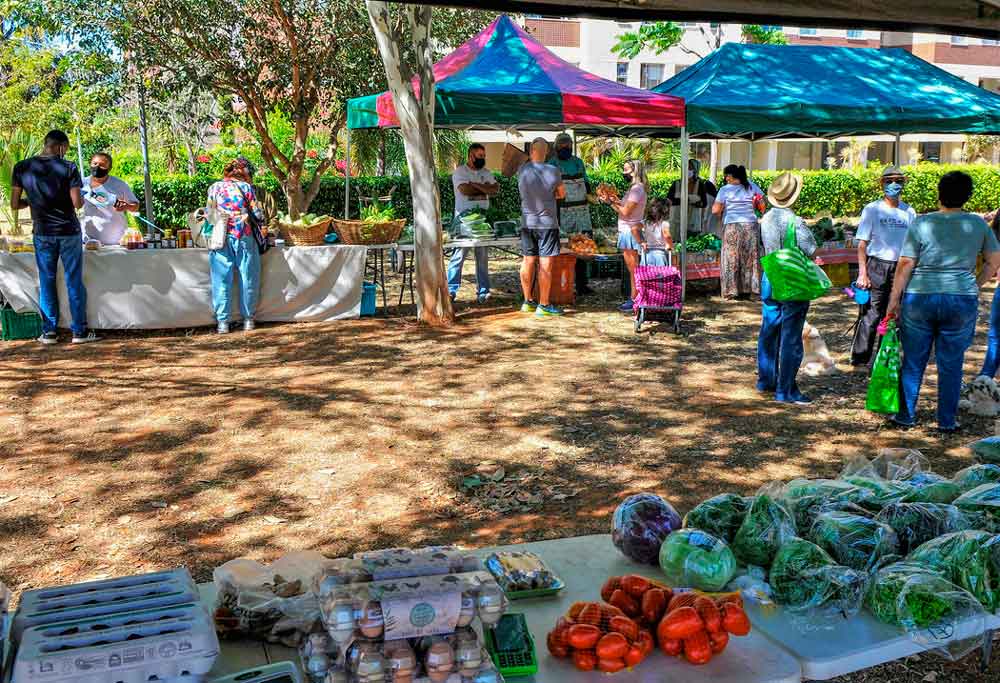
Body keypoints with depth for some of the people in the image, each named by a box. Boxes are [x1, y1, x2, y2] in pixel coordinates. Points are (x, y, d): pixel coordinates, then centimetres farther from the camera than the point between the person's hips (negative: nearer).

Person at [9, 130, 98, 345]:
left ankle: (48, 332, 14)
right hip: (69, 231, -2)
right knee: (74, 281, 6)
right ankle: (79, 331, 10)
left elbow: (15, 205, -1)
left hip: (42, 233, 2)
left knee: (46, 282, 11)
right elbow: (77, 203, -14)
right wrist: (81, 198, 9)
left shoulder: (21, 168, -3)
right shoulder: (68, 168, -11)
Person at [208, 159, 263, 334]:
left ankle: (223, 321, 5)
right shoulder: (246, 187, 1)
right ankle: (248, 319, 16)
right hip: (243, 237, -2)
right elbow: (257, 214, 2)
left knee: (221, 280, 5)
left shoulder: (214, 188, 7)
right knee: (248, 279, 10)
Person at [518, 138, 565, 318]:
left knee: (528, 261, 12)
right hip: (547, 223, -4)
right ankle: (543, 305, 0)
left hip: (527, 222, 4)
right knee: (545, 264, -1)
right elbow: (562, 194, 3)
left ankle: (528, 301, 20)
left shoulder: (522, 170, -3)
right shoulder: (552, 171, -11)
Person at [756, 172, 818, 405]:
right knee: (791, 338, 0)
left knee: (769, 331, 18)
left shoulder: (766, 218, 2)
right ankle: (786, 390, 4)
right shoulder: (794, 222, -19)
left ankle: (766, 379, 30)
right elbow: (811, 251, -17)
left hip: (769, 280, 7)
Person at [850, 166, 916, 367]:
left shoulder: (909, 212, 9)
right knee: (870, 314, -8)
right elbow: (862, 244, -4)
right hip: (876, 266, -4)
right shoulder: (872, 210, -1)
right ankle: (860, 357, 2)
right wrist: (862, 273, -11)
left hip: (899, 268, 4)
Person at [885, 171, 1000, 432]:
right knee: (951, 364, 10)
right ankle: (946, 420, 16)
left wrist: (894, 300, -2)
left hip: (919, 300, -1)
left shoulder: (921, 224, -6)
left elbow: (905, 266, -7)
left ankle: (906, 415, 17)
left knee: (913, 361, 10)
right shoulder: (978, 224, 2)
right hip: (962, 302, 2)